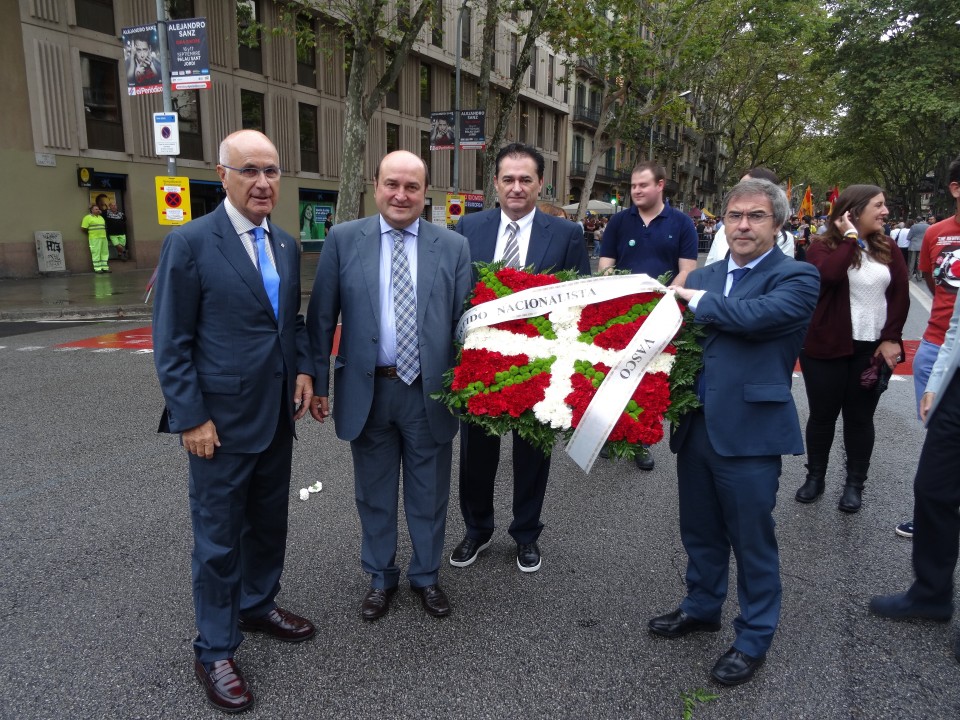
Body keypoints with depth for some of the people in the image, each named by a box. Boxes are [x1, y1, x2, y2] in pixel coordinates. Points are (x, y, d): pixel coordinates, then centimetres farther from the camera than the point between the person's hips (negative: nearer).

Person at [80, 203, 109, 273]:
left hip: (103, 237, 7)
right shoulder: (88, 217, -2)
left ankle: (105, 267, 9)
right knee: (96, 253, -6)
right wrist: (90, 233, 3)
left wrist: (104, 233, 11)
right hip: (94, 238, -7)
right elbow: (83, 228, -6)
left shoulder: (101, 217, 20)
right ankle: (97, 268, -5)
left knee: (104, 252, 5)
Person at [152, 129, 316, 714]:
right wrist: (192, 419, -14)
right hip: (221, 421, -6)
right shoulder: (189, 242, -11)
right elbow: (171, 343, -11)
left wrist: (304, 369, 2)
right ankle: (215, 650, 26)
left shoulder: (286, 244, 7)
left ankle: (258, 605, 42)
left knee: (270, 523, 20)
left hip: (278, 416, 6)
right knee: (219, 539, 8)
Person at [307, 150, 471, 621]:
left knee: (429, 493, 15)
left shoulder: (453, 246, 0)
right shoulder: (343, 240, -1)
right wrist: (318, 382, -1)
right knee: (374, 493, 16)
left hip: (430, 392, 0)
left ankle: (426, 576, 37)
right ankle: (380, 578, 38)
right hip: (366, 390, 0)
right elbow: (321, 318, 1)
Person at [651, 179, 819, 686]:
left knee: (751, 540, 9)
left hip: (749, 431, -6)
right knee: (700, 530, 21)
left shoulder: (797, 278, -6)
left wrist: (697, 301, -10)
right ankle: (702, 608, 43)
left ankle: (754, 639, 29)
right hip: (696, 425, 6)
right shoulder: (703, 277, 12)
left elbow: (754, 315, -24)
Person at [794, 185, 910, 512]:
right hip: (827, 348, -2)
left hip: (873, 348, 3)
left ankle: (855, 483, 22)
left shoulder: (888, 249, 6)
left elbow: (901, 295, 4)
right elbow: (827, 275, -27)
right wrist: (850, 237, -17)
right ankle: (815, 477, 24)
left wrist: (891, 338, -6)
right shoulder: (824, 246, -5)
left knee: (860, 417, 9)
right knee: (822, 414, 8)